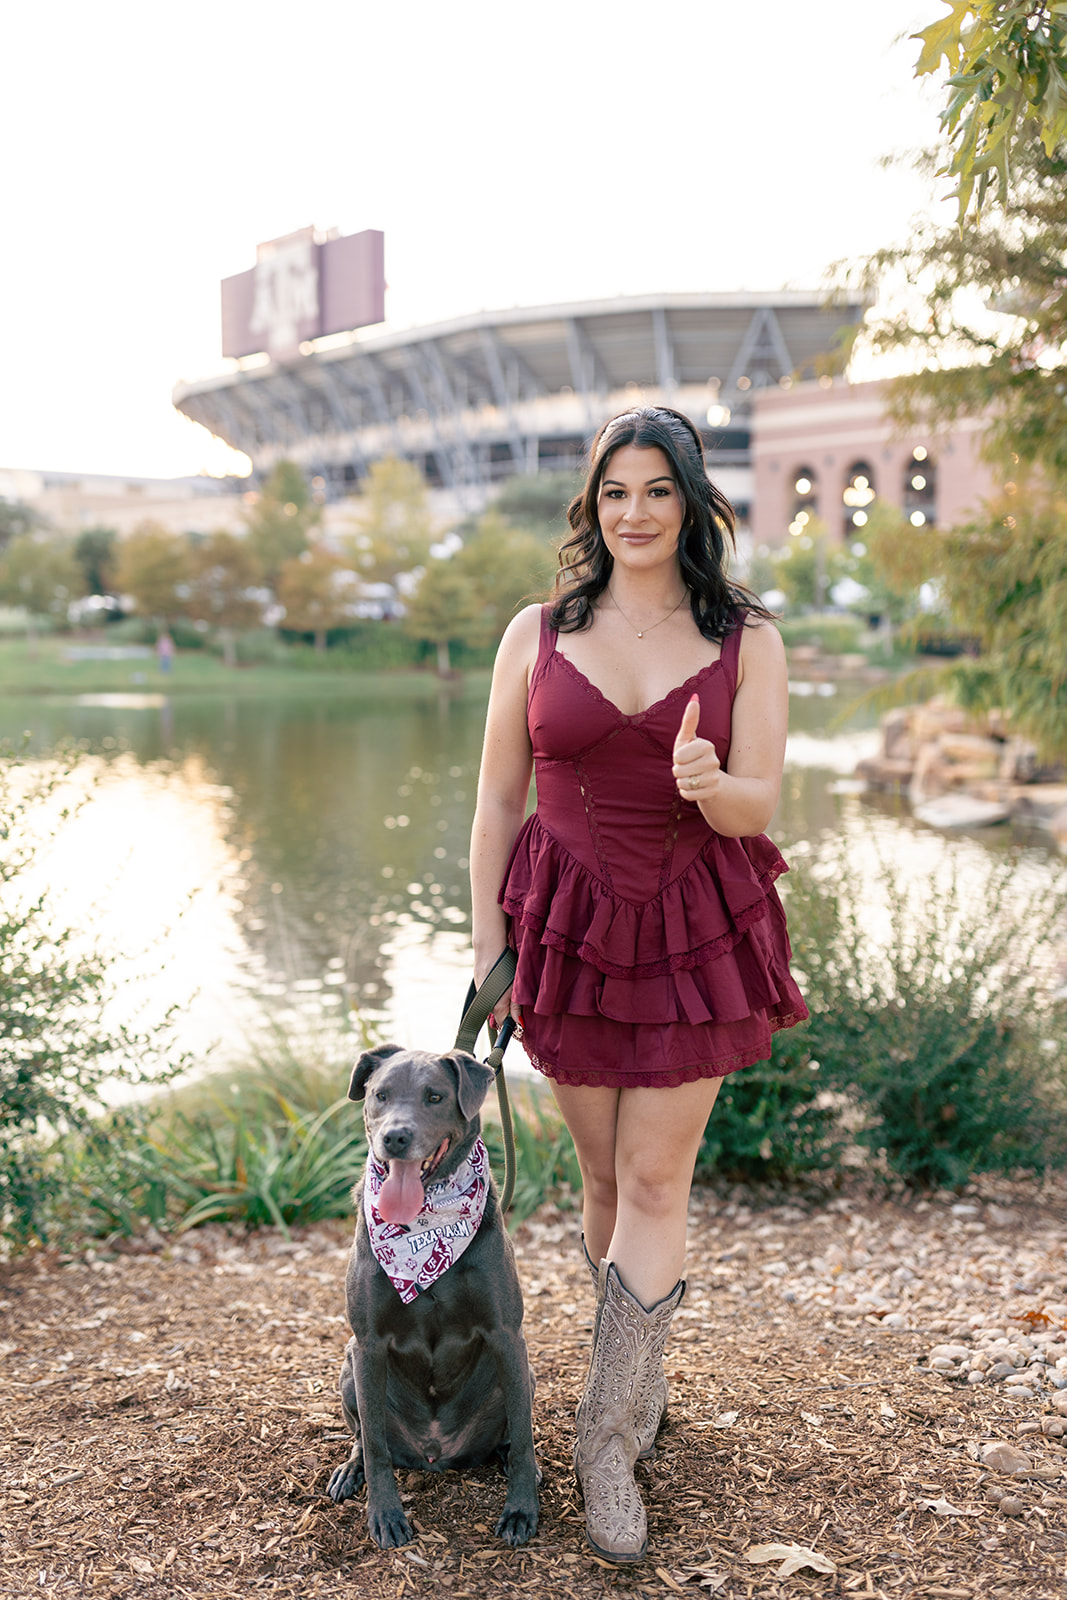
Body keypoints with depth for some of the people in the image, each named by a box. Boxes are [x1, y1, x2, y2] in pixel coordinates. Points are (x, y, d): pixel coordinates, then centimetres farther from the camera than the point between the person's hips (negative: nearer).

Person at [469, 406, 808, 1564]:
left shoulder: (744, 640, -1)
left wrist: (707, 784, -28)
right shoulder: (537, 634, 1)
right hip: (570, 926, 1)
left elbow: (757, 804, -5)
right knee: (604, 1175, 10)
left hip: (697, 933, -1)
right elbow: (497, 798, 4)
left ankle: (609, 1438, 9)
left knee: (656, 1180, -1)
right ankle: (643, 1375, 33)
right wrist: (487, 943, 0)